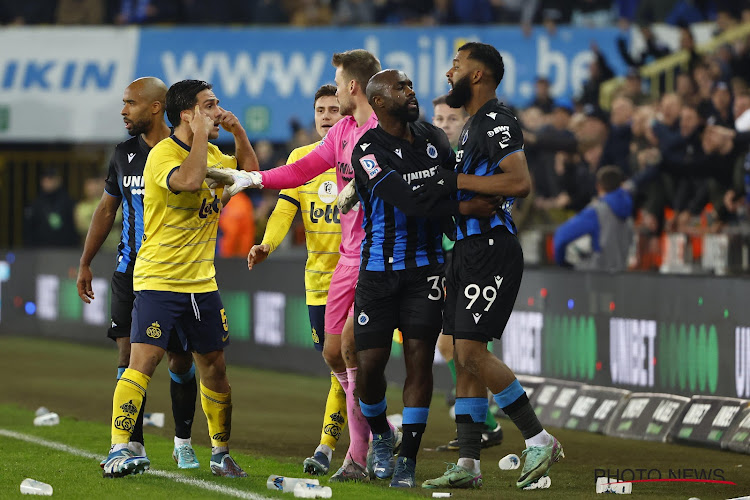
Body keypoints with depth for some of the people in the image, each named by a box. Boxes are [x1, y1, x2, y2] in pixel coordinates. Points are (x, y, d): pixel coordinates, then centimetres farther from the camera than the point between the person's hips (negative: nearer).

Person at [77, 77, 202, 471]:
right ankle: (133, 445, 2)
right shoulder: (124, 154, 8)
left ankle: (183, 442, 15)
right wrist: (85, 264, 16)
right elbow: (107, 209, 16)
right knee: (130, 353, -3)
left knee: (181, 357, 1)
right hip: (131, 272, 3)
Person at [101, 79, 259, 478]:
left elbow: (250, 172, 27)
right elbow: (188, 179, -35)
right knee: (144, 361, -16)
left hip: (202, 281, 7)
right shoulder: (162, 154, -14)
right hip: (157, 280, -7)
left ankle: (221, 453, 23)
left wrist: (238, 132, 11)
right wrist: (201, 134, -23)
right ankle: (118, 451, -18)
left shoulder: (212, 154, 12)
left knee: (214, 367, 10)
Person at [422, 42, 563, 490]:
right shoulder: (476, 124, 20)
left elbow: (520, 182, -25)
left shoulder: (496, 122, -12)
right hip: (469, 249, 10)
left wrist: (458, 181, -19)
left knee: (472, 353, -14)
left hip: (491, 250, -10)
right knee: (466, 359, 8)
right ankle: (468, 465, 9)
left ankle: (540, 440, -5)